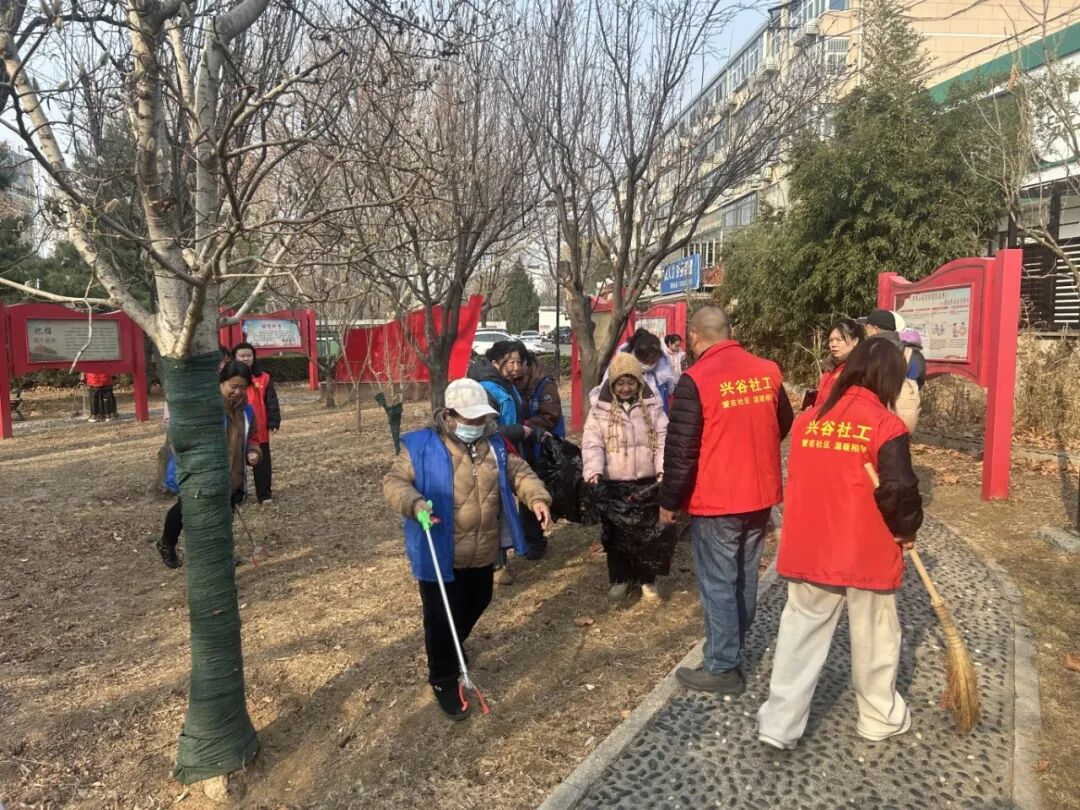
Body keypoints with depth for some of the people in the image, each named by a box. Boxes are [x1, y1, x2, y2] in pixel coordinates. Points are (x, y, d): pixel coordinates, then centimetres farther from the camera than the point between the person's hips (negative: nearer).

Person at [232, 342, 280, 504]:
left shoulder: (263, 378, 0)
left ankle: (265, 495, 15)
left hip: (259, 430, 0)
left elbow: (271, 402, 1)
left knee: (262, 463, 6)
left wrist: (274, 422, -6)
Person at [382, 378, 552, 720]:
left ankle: (452, 648, 55)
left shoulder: (494, 444, 1)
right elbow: (393, 481, -13)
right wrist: (414, 503, -33)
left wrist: (537, 497, -14)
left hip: (483, 553, 6)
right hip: (439, 555, -6)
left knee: (477, 604, 26)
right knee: (441, 617, 5)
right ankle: (443, 679, 26)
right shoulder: (422, 447, -15)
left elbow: (518, 471, 5)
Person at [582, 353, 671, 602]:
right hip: (613, 483, 0)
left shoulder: (652, 406, 2)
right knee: (616, 533, 11)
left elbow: (663, 440, -4)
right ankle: (620, 577, 29)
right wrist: (593, 473, -24)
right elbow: (592, 444, -8)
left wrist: (663, 469, -19)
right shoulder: (600, 409, -1)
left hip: (647, 482, 0)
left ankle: (647, 579, 26)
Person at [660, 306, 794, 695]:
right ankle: (734, 650, 35)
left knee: (718, 584, 4)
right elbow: (784, 424, 16)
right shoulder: (768, 371, 1)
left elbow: (681, 448, -16)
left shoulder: (696, 379, -17)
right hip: (760, 495, 7)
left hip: (715, 501, -6)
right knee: (745, 577, 19)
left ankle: (723, 668, 13)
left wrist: (669, 501, -5)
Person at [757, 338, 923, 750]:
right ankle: (880, 717, 34)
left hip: (808, 549, 3)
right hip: (867, 554, -3)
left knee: (801, 634, 11)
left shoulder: (808, 419, 0)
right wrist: (907, 530, 2)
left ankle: (780, 723, 13)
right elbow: (898, 490, -16)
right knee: (873, 638, 16)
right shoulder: (886, 425, -13)